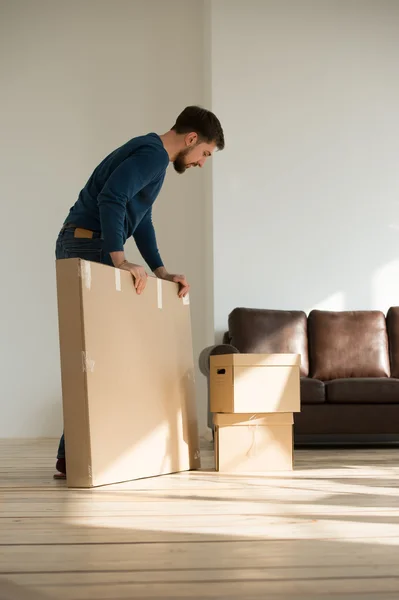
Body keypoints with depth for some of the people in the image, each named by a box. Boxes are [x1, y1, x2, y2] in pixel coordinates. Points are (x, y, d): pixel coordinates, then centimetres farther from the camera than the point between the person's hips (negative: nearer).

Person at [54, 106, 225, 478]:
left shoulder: (150, 154, 21)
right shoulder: (153, 155, -11)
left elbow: (141, 221, 21)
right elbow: (110, 198, -27)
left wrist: (161, 272, 13)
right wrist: (119, 260, -33)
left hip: (83, 248, 10)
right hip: (89, 247, -10)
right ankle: (71, 456, -8)